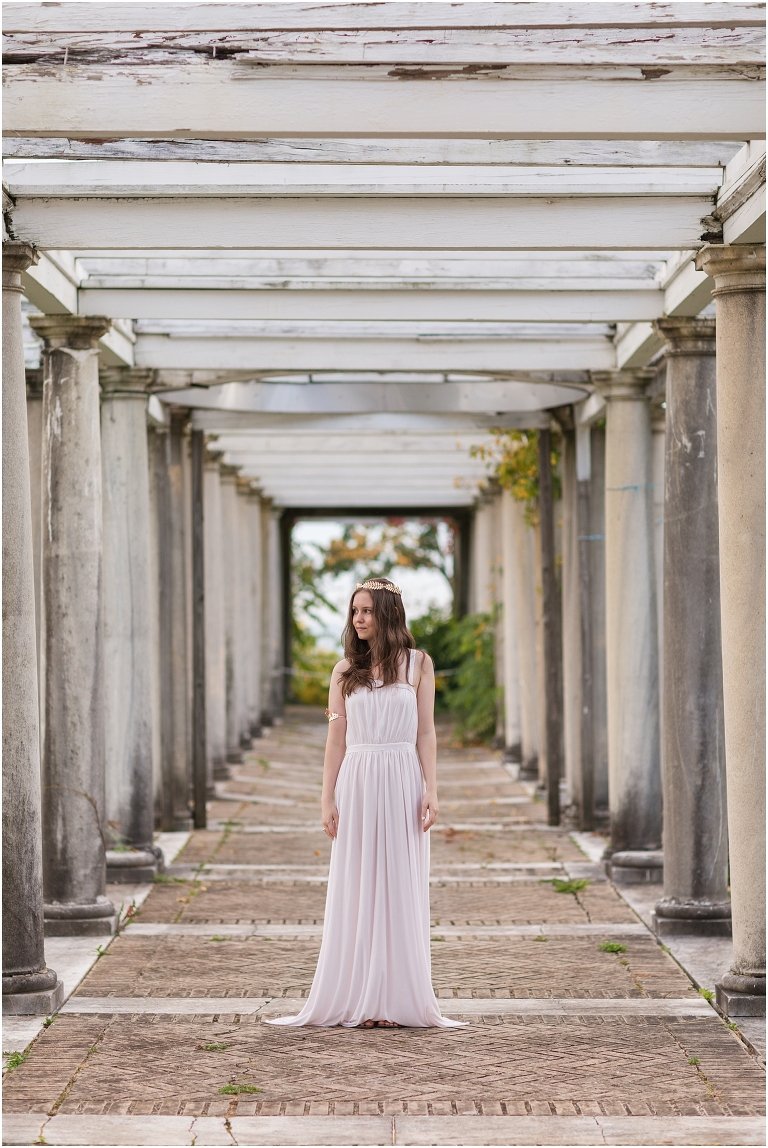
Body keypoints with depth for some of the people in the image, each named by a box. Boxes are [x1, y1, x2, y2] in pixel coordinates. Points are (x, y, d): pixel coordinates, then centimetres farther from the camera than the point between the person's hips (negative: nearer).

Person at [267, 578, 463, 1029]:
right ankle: (356, 998, 7)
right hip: (356, 784, 2)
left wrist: (431, 791, -7)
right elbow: (336, 739, 7)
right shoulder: (346, 671, 8)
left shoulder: (417, 664, 4)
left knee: (400, 889, 1)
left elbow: (426, 733, 2)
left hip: (402, 784, -1)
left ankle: (397, 1000, 6)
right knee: (356, 890, 3)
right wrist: (328, 799, 1)